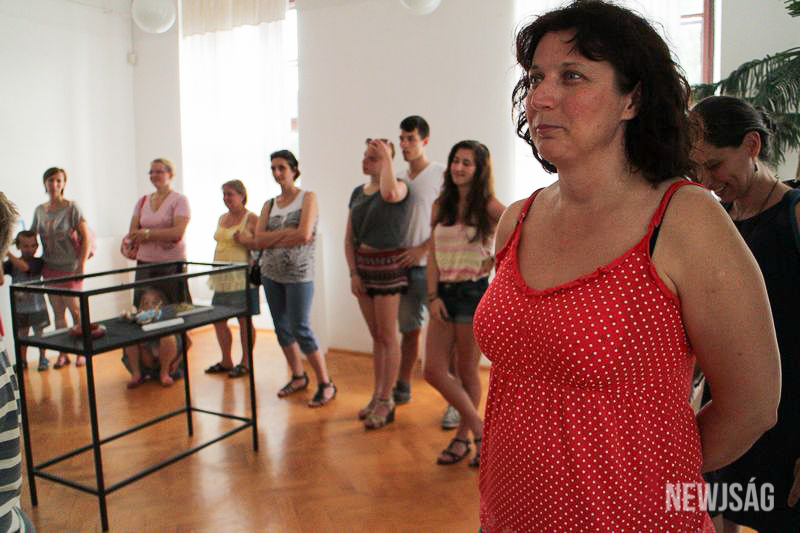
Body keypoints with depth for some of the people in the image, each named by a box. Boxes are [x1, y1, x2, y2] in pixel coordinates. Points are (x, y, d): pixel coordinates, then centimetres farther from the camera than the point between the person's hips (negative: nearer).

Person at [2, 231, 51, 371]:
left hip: (37, 306, -3)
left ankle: (43, 359, 23)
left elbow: (25, 267, -28)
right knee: (21, 335, 13)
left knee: (40, 333, 9)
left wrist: (8, 254, -31)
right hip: (20, 308, 3)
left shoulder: (38, 262, -10)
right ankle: (22, 361, 27)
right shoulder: (11, 264, 0)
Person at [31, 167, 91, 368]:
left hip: (69, 267, -5)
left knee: (75, 310, -1)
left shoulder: (72, 208, -7)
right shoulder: (39, 211, 7)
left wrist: (81, 265, -15)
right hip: (50, 268, 5)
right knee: (58, 312, 9)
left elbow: (86, 237, -9)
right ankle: (62, 354, 17)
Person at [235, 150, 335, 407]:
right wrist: (290, 233, -14)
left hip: (299, 274, -6)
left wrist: (271, 238, -9)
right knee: (282, 328, 11)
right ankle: (298, 377, 28)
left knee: (300, 330, -8)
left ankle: (326, 384, 5)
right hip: (271, 273, 6)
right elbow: (258, 240, -2)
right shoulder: (269, 204, 10)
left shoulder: (307, 197, -2)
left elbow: (304, 234, -18)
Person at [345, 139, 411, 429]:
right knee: (376, 336, 15)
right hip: (362, 265, 7)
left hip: (388, 265, -6)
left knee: (388, 337, 1)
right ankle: (377, 395, 26)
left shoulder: (399, 186, -8)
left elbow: (389, 193, -36)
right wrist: (353, 273, 1)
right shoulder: (358, 193, 10)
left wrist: (387, 158, -22)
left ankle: (386, 402, 12)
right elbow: (349, 239, 10)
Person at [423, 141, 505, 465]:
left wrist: (498, 258, -11)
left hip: (474, 292, -5)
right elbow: (433, 255, 5)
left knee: (467, 372, 7)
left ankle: (463, 437, 27)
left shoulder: (488, 206, -6)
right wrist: (433, 296, -2)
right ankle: (480, 431, 18)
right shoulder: (441, 206, 8)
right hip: (443, 292, 6)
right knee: (434, 371, 2)